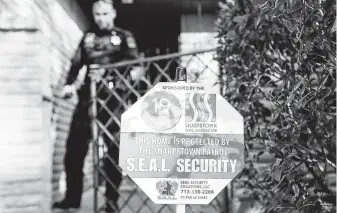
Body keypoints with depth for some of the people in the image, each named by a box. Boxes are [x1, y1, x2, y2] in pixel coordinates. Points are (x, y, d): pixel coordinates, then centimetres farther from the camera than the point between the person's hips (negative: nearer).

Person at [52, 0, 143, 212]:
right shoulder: (88, 38, 18)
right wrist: (69, 84, 0)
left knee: (114, 148, -2)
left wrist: (134, 72, -22)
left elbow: (135, 64, 0)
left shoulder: (124, 37, 9)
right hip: (87, 97, 3)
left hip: (113, 98, -3)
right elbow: (76, 64, 16)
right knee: (74, 146, -1)